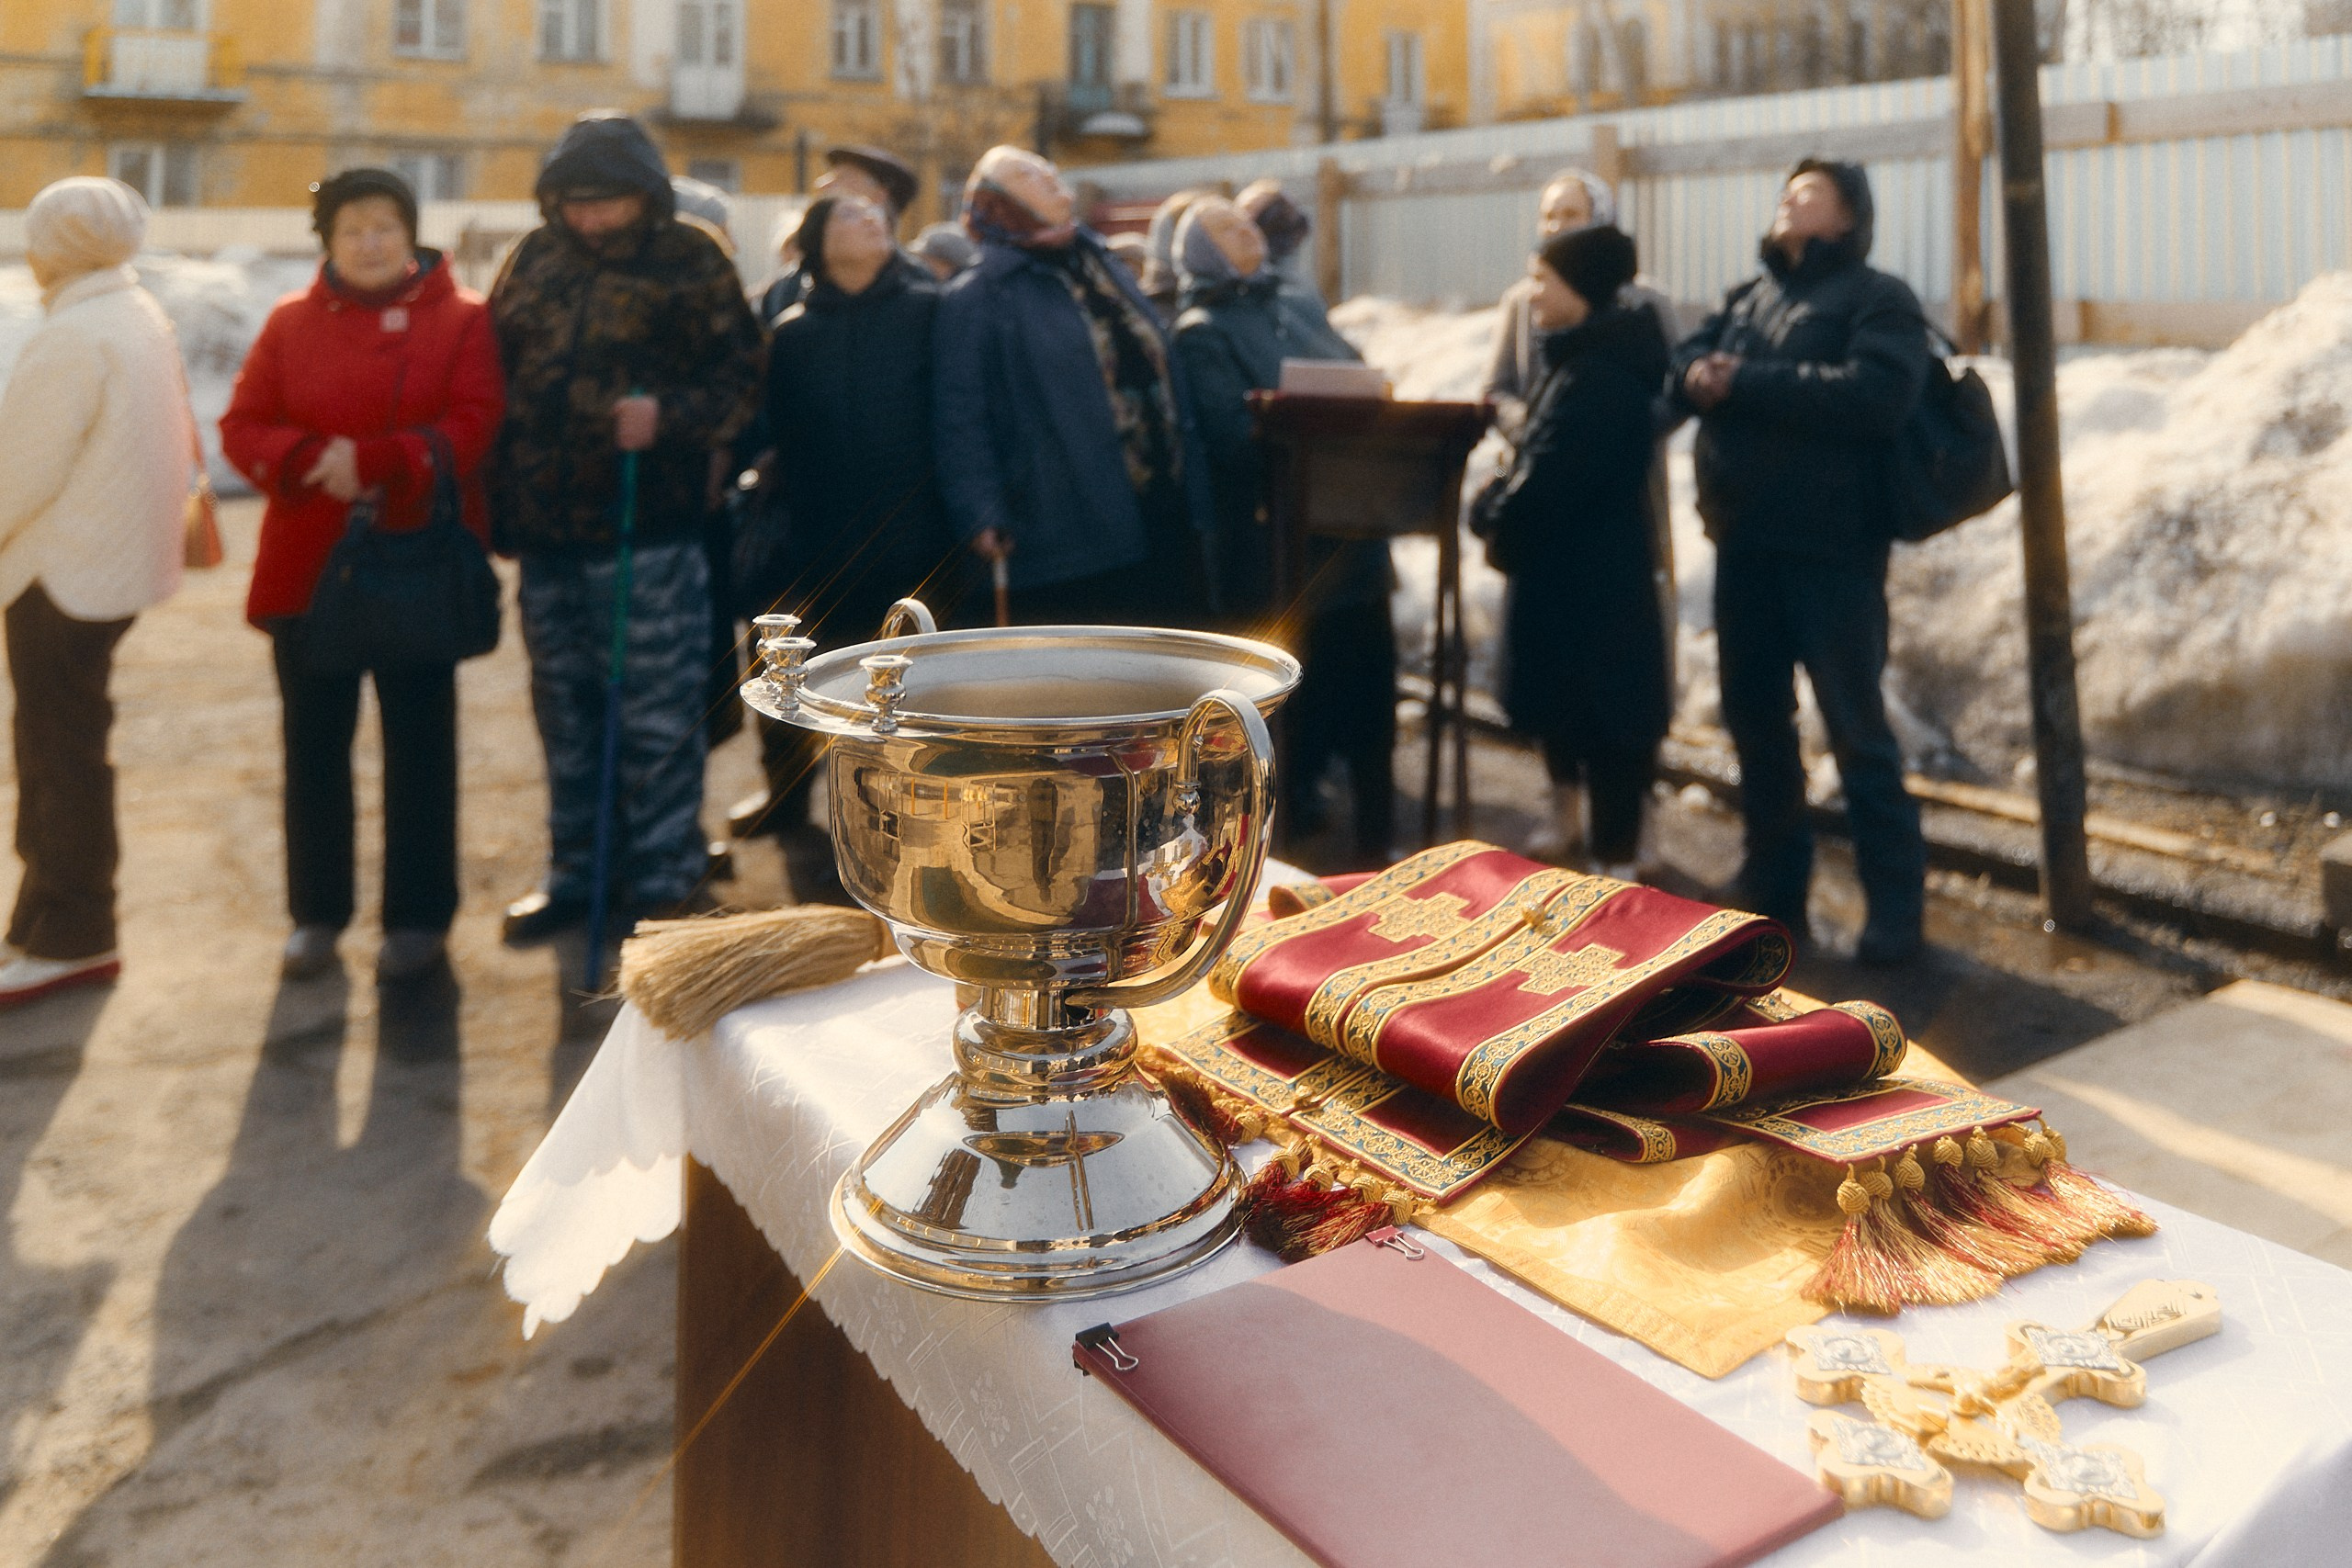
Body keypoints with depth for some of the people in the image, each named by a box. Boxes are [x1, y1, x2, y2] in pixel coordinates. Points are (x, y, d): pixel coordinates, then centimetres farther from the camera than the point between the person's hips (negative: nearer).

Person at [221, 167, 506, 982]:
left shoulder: (461, 318, 0)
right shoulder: (291, 321, 9)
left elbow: (474, 425, -11)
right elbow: (243, 426, 4)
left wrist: (377, 463, -22)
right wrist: (313, 463, -17)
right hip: (307, 564, 3)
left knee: (418, 743, 5)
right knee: (314, 743, 8)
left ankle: (418, 915, 16)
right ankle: (317, 912, 22)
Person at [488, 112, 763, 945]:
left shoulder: (690, 262, -3)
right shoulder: (534, 259, 11)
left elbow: (738, 378, -6)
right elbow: (494, 371, 18)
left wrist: (667, 415, -24)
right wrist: (498, 499, 11)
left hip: (649, 531, -5)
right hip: (544, 531, 6)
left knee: (658, 718, -1)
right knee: (564, 712, 14)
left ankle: (661, 884, 11)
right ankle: (574, 874, 27)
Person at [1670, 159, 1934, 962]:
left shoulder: (1877, 298, -3)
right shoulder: (1746, 297, 19)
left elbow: (1875, 393, -20)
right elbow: (1686, 358, 9)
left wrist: (1745, 384, -19)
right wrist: (1700, 373, -16)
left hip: (1832, 551, -7)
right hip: (1743, 547, 7)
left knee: (1856, 730, -2)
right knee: (1754, 720, 13)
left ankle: (1895, 908, 7)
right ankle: (1773, 887, 26)